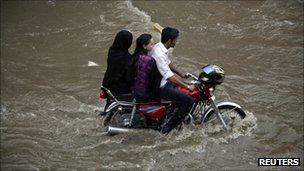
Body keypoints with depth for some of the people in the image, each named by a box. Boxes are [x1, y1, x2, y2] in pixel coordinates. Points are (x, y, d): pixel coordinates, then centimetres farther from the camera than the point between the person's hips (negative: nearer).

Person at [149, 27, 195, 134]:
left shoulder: (159, 46, 1)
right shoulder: (159, 54, -30)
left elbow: (168, 63, 18)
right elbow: (169, 76, -33)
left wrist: (182, 75, 21)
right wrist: (187, 87, -27)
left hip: (160, 80, 11)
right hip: (160, 88, -11)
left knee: (183, 81, 26)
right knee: (189, 101, -15)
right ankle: (168, 127, -6)